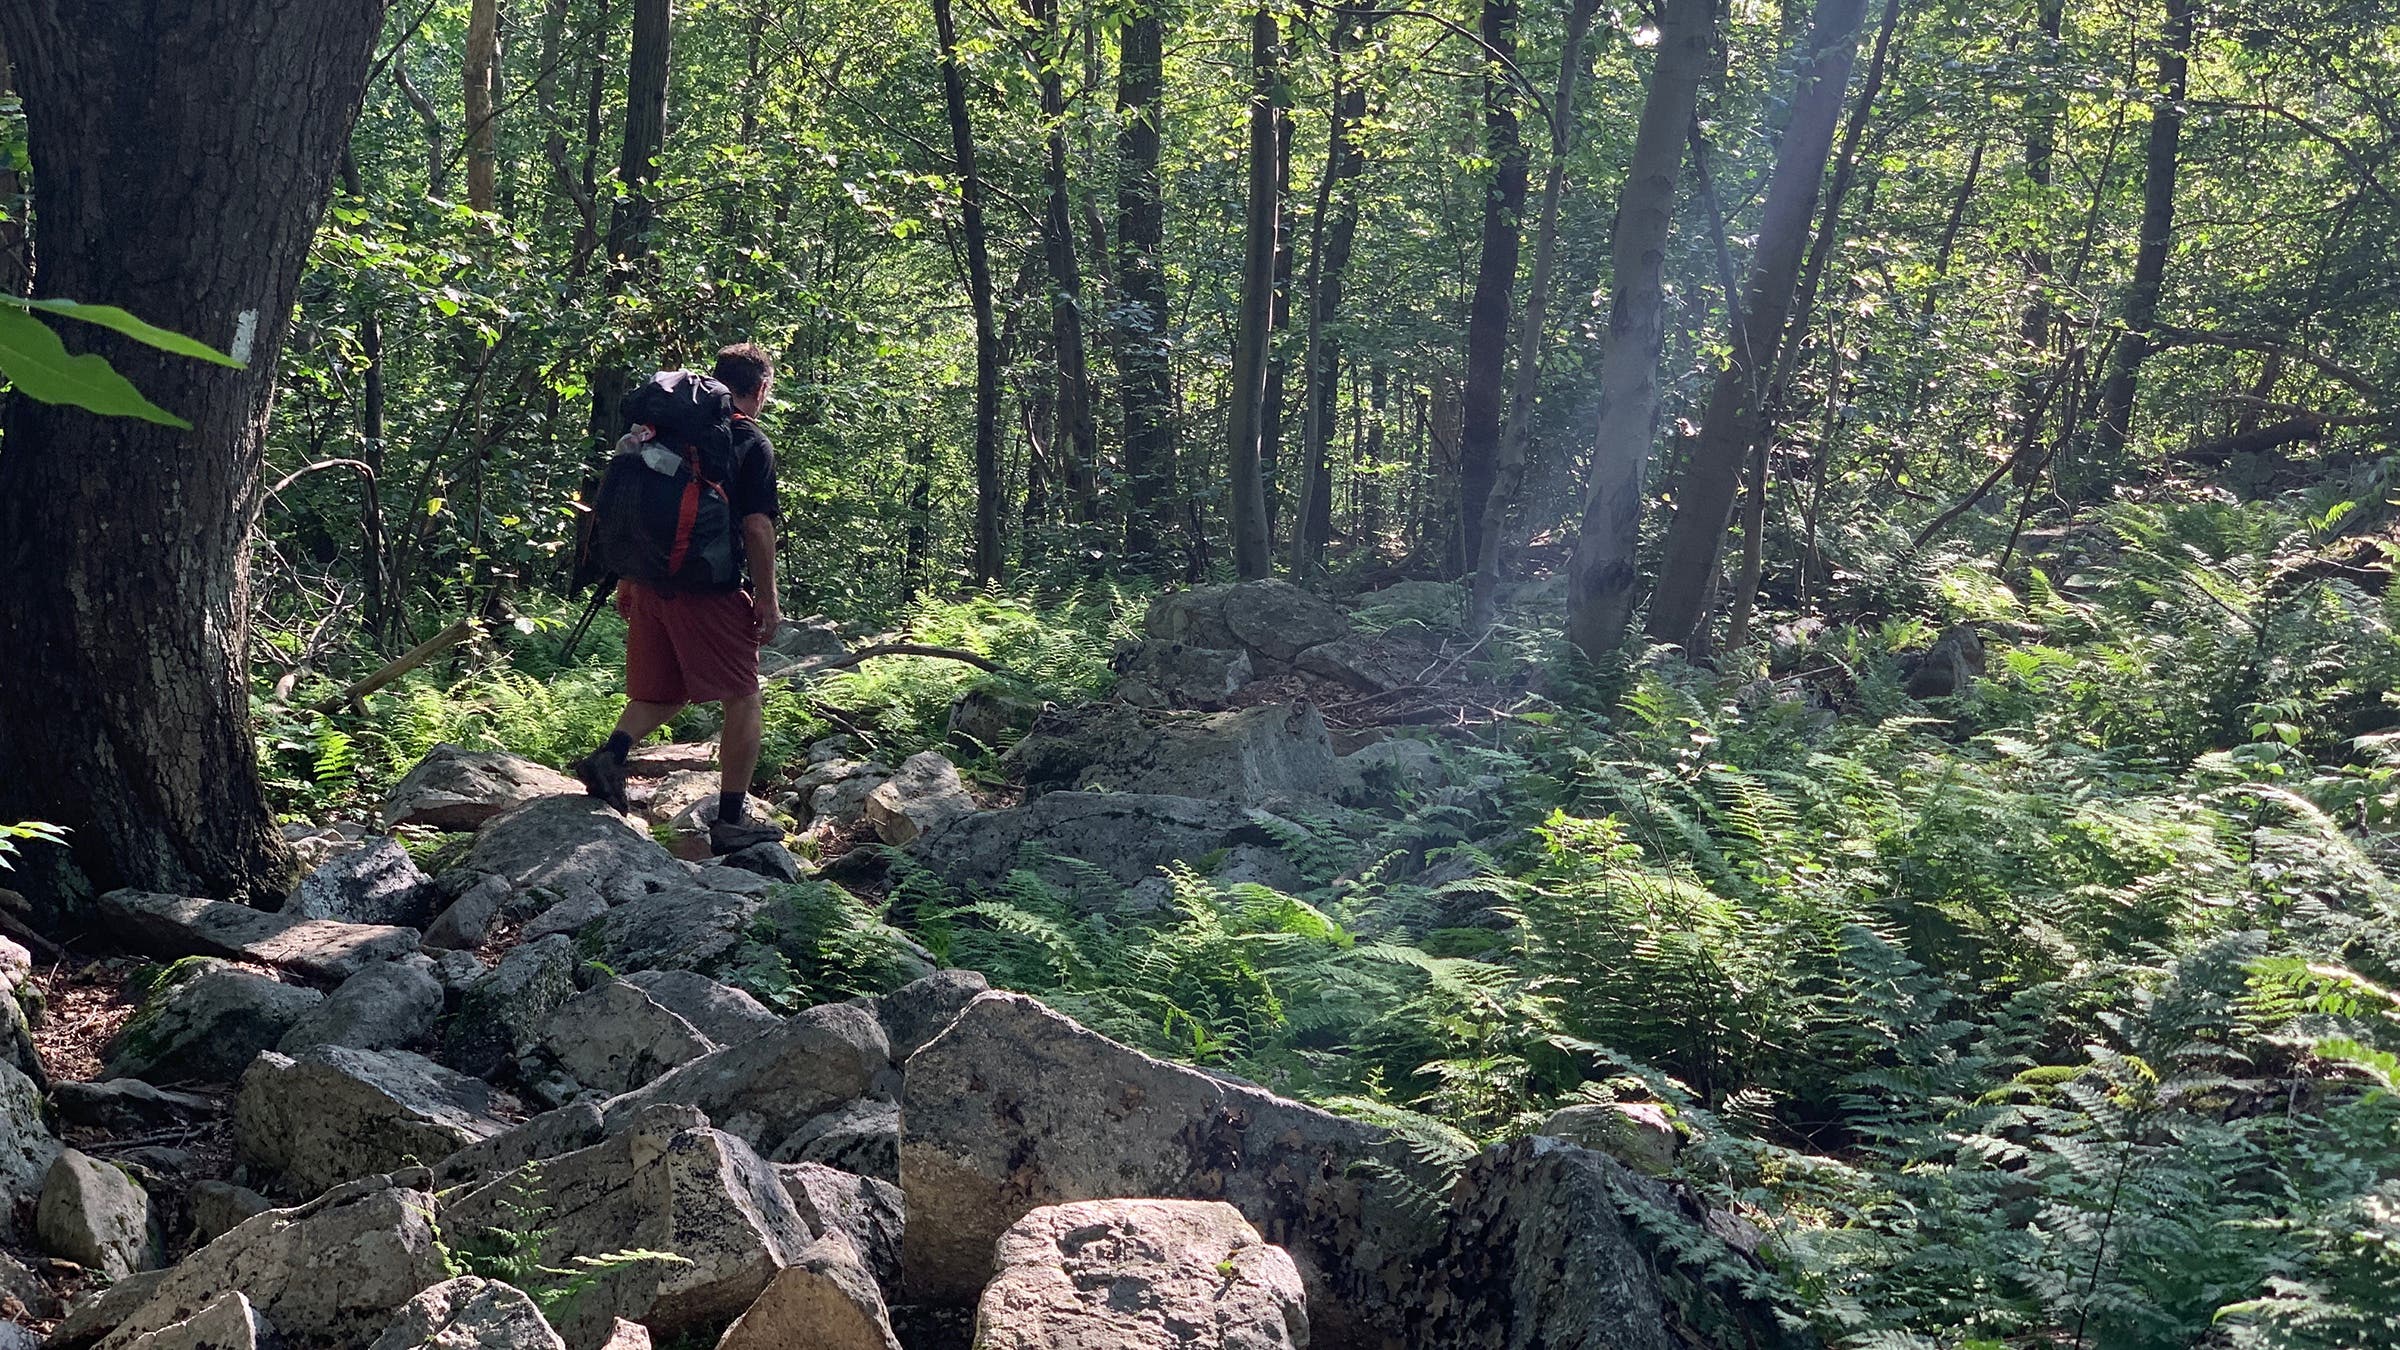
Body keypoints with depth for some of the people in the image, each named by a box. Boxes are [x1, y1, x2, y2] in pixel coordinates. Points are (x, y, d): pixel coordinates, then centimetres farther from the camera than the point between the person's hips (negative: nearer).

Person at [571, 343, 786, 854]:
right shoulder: (752, 444, -6)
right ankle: (730, 820, 6)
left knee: (663, 692, 20)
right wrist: (768, 599, -6)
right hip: (711, 592, -6)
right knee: (742, 699, 6)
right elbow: (757, 526, -11)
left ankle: (610, 755, -6)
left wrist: (627, 581, 21)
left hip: (651, 583, 6)